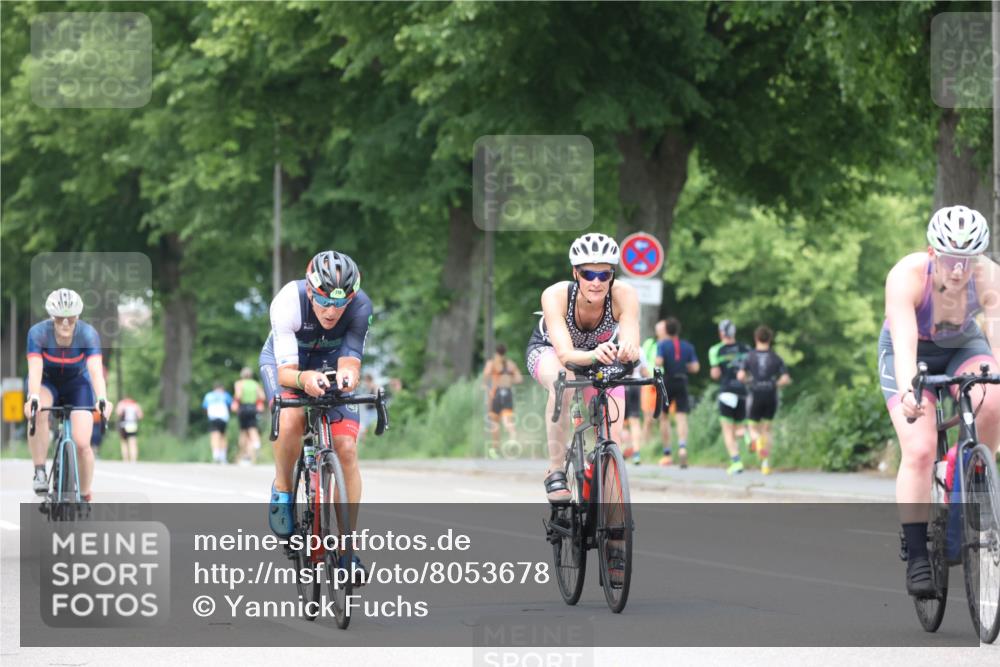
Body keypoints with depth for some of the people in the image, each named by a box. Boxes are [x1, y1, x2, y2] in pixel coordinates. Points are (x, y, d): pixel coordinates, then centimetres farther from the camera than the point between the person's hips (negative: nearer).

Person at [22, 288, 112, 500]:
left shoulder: (88, 334, -26)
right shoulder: (38, 333, -26)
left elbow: (96, 370, -37)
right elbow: (35, 369, -37)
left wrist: (102, 399, -55)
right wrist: (33, 398, -55)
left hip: (77, 384, 1)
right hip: (46, 383, -1)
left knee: (82, 444, -15)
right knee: (38, 413, -36)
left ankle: (85, 499, 5)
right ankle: (39, 472, -24)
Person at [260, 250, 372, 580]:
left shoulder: (360, 306, -30)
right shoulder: (288, 302, -35)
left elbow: (350, 362, -31)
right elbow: (285, 371, -35)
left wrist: (347, 374, -55)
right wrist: (303, 379, -58)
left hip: (331, 362, 2)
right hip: (286, 361, -2)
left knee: (346, 448, -14)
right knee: (292, 417, -34)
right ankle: (282, 490, -7)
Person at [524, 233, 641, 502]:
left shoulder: (624, 296, -33)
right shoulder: (556, 295, -36)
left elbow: (632, 348, -45)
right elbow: (565, 353, -47)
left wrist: (628, 351, -69)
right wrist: (593, 355, -69)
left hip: (601, 359, 2)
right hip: (549, 352, -2)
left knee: (613, 437, -16)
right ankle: (556, 472, -27)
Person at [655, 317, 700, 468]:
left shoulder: (662, 345, -4)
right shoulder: (688, 347, 5)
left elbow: (659, 362, -19)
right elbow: (695, 367, 0)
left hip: (666, 383, -2)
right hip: (682, 383, 2)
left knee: (664, 417, 12)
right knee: (681, 417, -5)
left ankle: (667, 454, 12)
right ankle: (682, 447, -31)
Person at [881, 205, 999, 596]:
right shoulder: (907, 277, -34)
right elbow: (903, 343, -46)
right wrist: (907, 392, -63)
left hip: (963, 346, 2)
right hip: (912, 354, -2)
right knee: (920, 450, -20)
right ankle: (917, 559, -14)